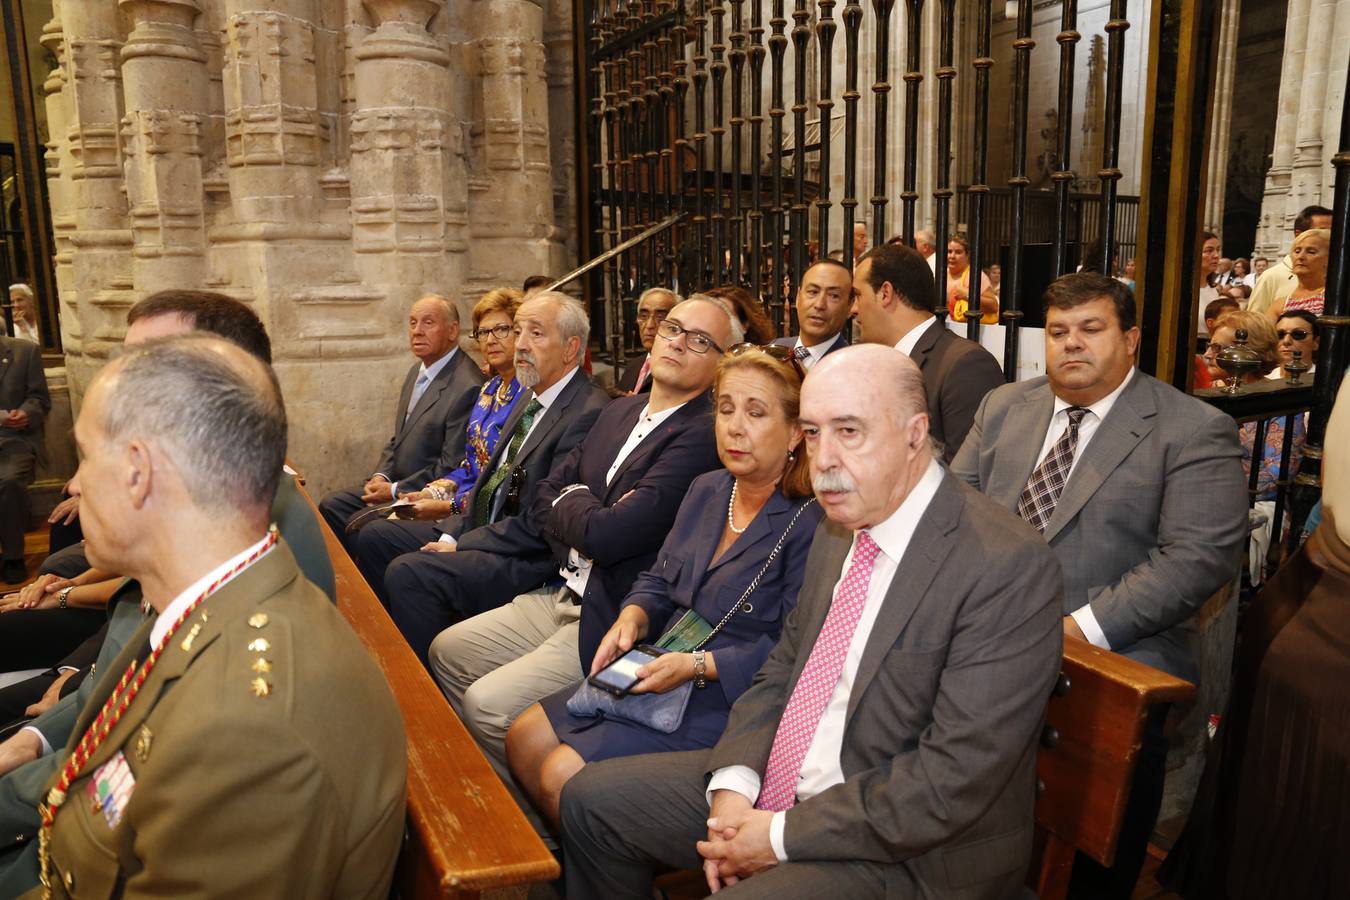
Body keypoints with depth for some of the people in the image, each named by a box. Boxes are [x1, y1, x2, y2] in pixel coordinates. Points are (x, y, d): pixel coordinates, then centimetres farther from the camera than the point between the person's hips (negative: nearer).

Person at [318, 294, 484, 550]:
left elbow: (451, 467, -21)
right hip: (393, 484, 9)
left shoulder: (467, 387, -21)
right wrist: (381, 476, 0)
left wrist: (394, 490, -15)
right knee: (330, 505, 3)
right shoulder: (418, 370, 10)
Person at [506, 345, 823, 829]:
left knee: (564, 775, -15)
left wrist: (698, 665, -24)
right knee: (524, 739, 4)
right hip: (656, 673, 8)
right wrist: (632, 618, -5)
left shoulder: (811, 522, -17)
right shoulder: (705, 490, 9)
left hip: (727, 700, -8)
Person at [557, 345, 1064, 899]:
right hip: (775, 785, 8)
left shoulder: (1010, 568, -22)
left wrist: (782, 836, -18)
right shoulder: (838, 531, 5)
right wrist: (733, 785, -6)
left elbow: (952, 784, -24)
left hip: (904, 854, -7)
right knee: (591, 800, 7)